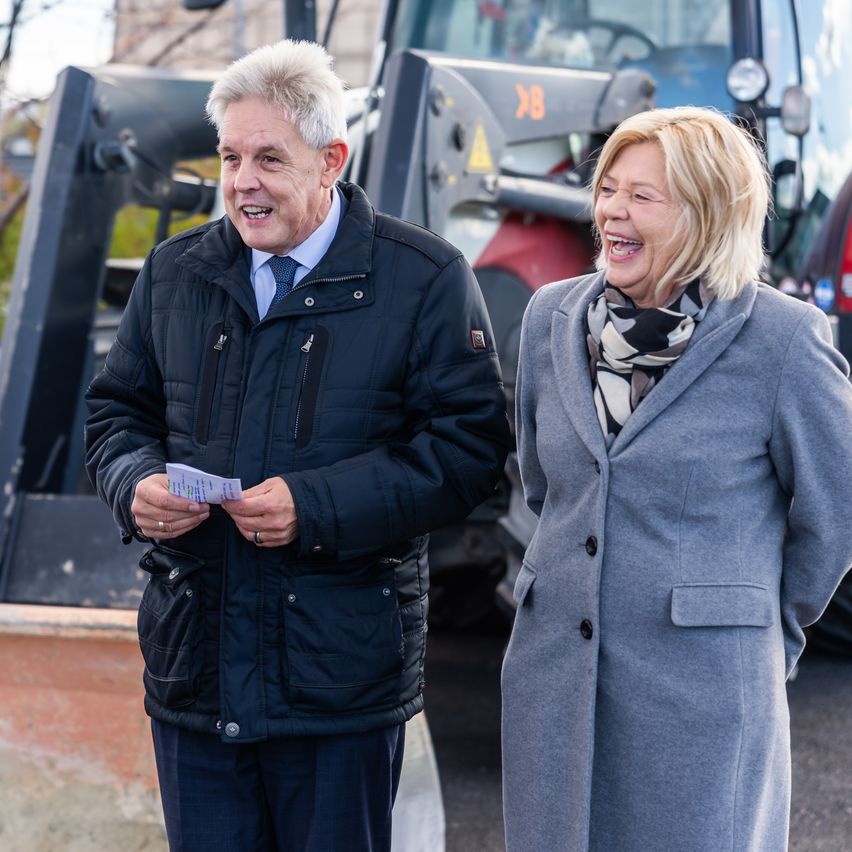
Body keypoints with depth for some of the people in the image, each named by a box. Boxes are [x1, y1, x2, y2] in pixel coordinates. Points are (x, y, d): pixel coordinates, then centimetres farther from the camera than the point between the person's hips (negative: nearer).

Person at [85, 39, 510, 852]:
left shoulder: (424, 279, -5)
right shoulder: (174, 272, 9)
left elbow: (469, 442, -10)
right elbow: (117, 410, 17)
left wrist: (316, 507, -19)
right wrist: (135, 484, -7)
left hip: (340, 676, -4)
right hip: (192, 664, 4)